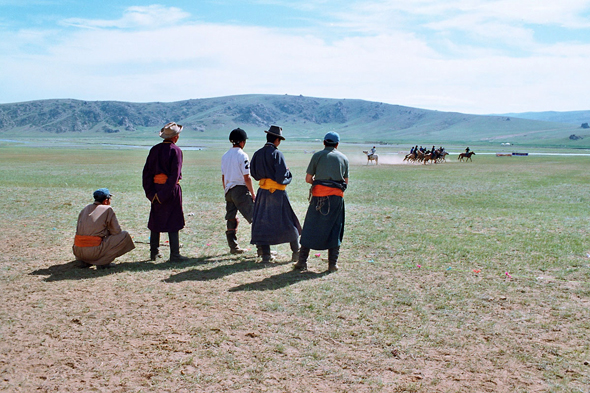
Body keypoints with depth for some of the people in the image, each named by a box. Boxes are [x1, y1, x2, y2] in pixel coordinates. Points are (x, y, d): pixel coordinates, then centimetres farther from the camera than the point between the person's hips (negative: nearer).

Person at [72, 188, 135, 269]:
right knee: (124, 235, 2)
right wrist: (107, 232, 23)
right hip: (93, 251, -7)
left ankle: (84, 261, 14)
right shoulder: (108, 209, 0)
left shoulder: (85, 209, 17)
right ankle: (102, 262, -6)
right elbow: (116, 231, 0)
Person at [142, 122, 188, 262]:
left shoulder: (154, 150, 7)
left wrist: (150, 192, 4)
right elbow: (175, 174, -17)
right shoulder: (175, 150, -9)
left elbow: (146, 171, 5)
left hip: (156, 188, 5)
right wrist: (165, 193, -16)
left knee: (155, 221, 14)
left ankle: (154, 252, 22)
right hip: (172, 190, -5)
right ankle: (174, 254, -1)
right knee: (173, 223, -1)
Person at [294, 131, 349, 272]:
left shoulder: (317, 155, 5)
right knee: (335, 230, 9)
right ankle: (333, 263, 9)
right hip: (337, 195, 1)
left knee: (310, 229, 5)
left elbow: (308, 178, 3)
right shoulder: (343, 158, 12)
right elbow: (346, 181, 13)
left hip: (319, 194, -1)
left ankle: (302, 262, 7)